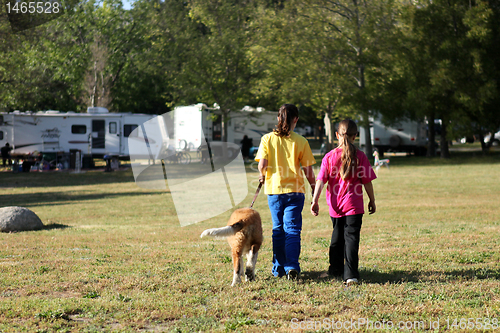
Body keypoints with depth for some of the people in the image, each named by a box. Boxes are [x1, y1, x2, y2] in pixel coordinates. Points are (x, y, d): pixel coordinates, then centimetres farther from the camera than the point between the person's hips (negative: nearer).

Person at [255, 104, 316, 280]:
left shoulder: (267, 139, -1)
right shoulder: (301, 141, -4)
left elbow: (262, 164, -7)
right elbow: (308, 171, -3)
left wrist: (262, 175, 15)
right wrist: (314, 191, 6)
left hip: (274, 189, 2)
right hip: (295, 190, -2)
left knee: (278, 229, 13)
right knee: (292, 229, 0)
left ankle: (279, 268, 17)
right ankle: (292, 266, -13)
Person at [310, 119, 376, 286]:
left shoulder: (329, 157, -2)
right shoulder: (360, 156, -5)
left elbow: (321, 180, -7)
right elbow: (367, 181, -2)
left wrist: (315, 200, -6)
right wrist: (372, 200, 9)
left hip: (335, 206, 3)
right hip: (354, 204, -2)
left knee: (337, 236, 20)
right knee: (351, 238, -5)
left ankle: (336, 268, 33)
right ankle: (350, 275, -15)